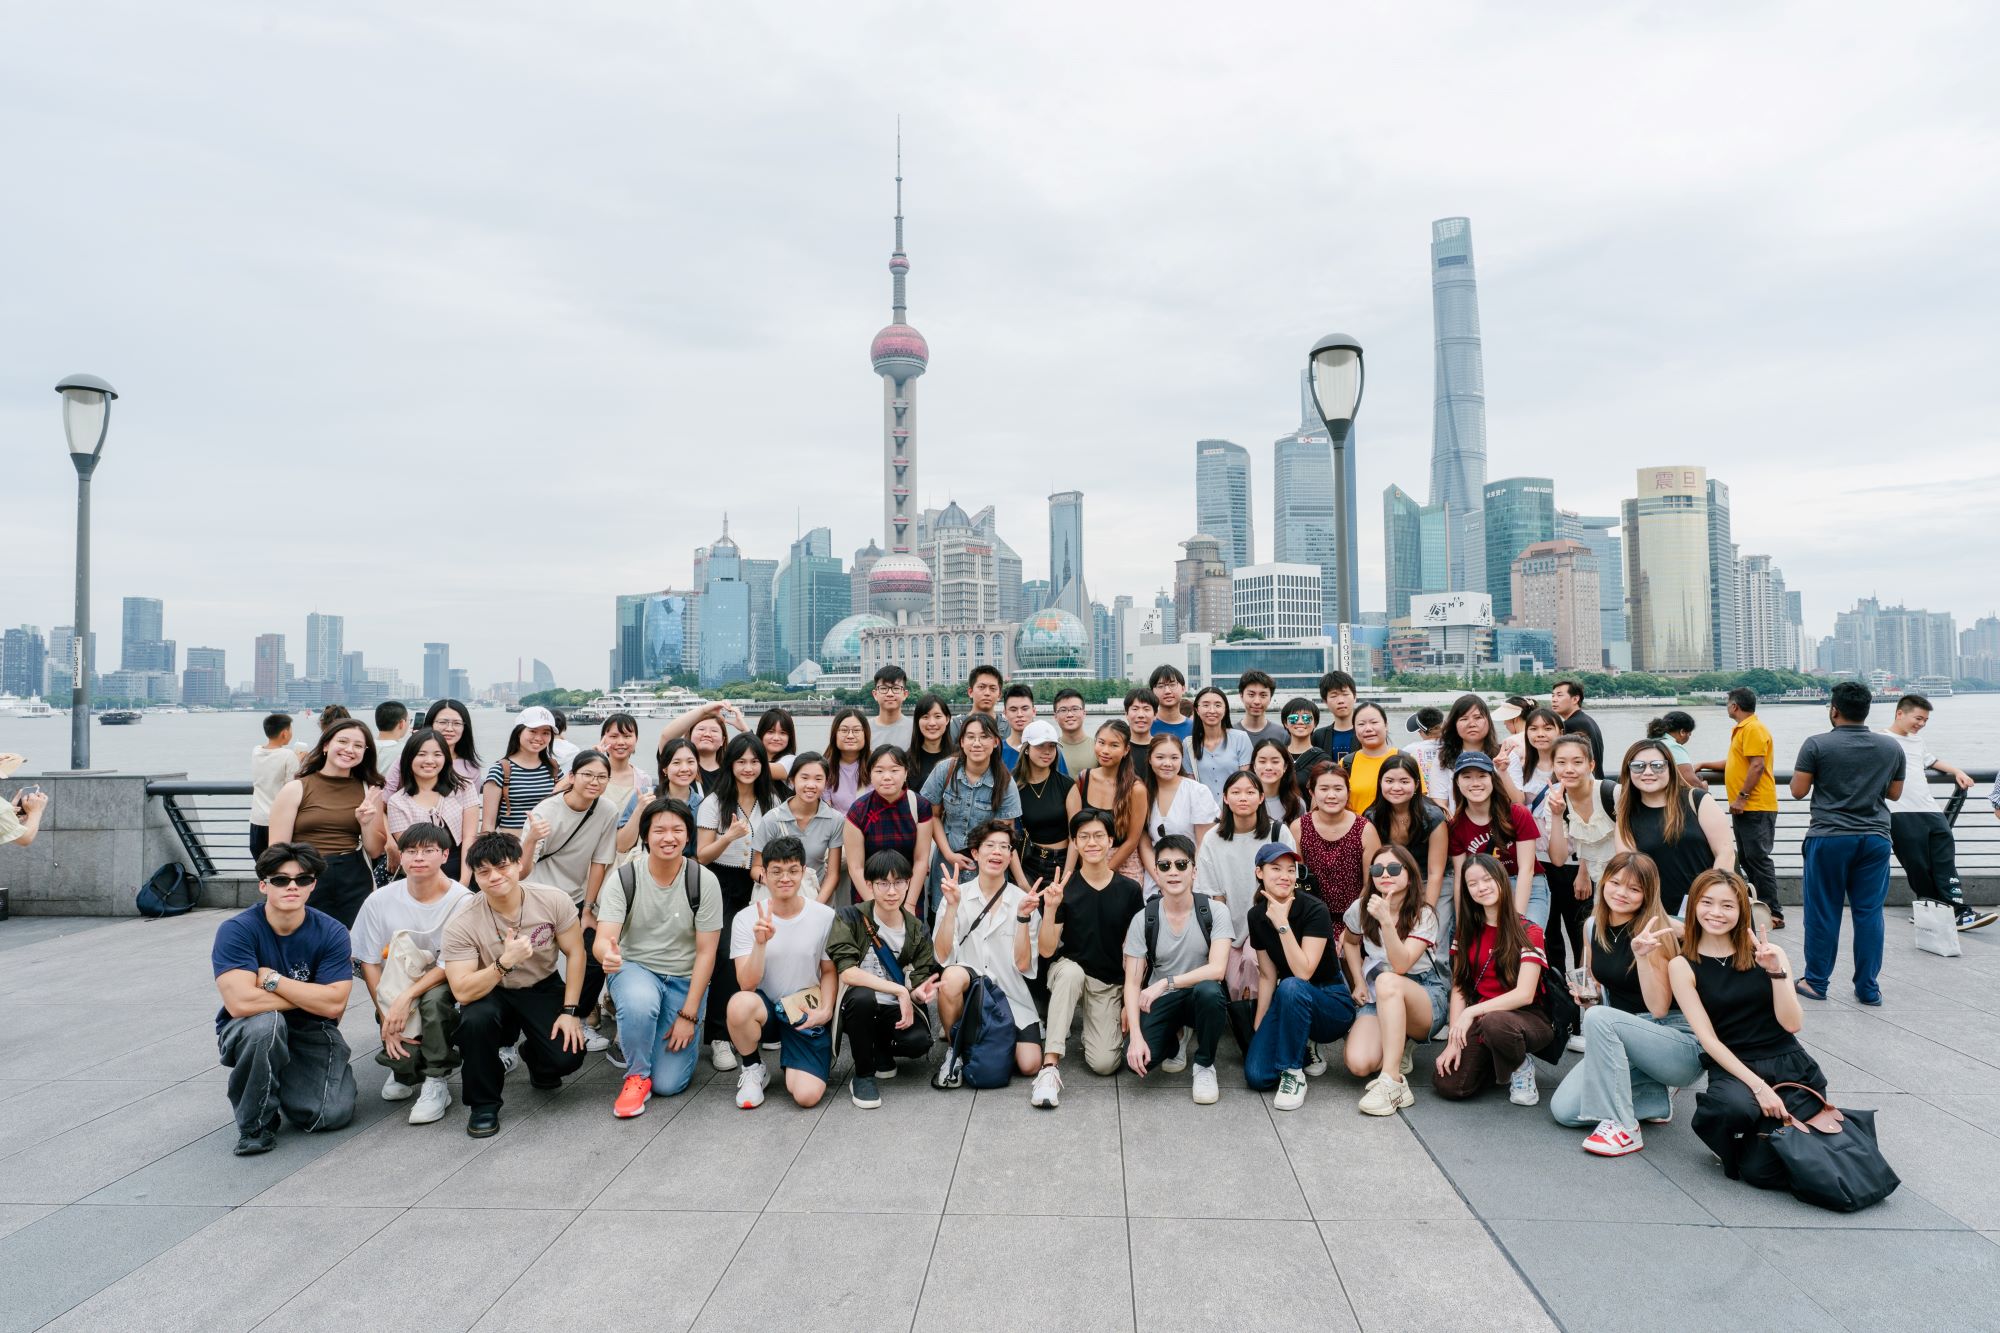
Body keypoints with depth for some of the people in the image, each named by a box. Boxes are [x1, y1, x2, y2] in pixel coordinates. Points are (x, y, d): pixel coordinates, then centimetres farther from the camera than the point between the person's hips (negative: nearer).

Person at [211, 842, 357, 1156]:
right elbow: (240, 1002, -29)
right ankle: (255, 1124, -12)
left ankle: (287, 1082, 19)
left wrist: (272, 980, -20)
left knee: (333, 1113, -18)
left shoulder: (332, 932, -11)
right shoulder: (236, 930, -17)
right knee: (266, 1021, -37)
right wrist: (309, 996, -18)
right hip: (245, 1034, -1)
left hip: (310, 1033, 2)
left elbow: (334, 1004, -19)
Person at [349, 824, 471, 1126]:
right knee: (400, 1056, -23)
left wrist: (407, 997, -26)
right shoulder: (380, 901, -6)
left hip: (440, 987, -2)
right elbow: (370, 963, -2)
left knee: (435, 997, -37)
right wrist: (387, 1019, -9)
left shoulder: (462, 902, -15)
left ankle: (436, 1083, -16)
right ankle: (406, 1069, 18)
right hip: (395, 994, 2)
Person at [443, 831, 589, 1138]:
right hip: (493, 994, -1)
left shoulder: (554, 900, -19)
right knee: (476, 1018, -35)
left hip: (544, 988, 1)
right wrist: (506, 962, -41)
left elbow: (575, 953, -9)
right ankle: (483, 1103, -8)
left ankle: (533, 1055, 22)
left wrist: (570, 1011, -13)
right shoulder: (462, 925, -22)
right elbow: (462, 992, -27)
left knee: (567, 1057, -19)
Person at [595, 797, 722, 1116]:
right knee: (639, 1003, -38)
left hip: (685, 979, 0)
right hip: (635, 969, 0)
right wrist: (607, 954, -45)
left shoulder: (704, 881, -12)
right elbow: (603, 939, -19)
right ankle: (637, 1076, -9)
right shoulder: (623, 878, -11)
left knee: (668, 1084, -11)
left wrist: (688, 1015, -14)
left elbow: (706, 952, -9)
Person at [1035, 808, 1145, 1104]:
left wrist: (1131, 998, -2)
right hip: (1069, 973, -1)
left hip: (1110, 983, 1)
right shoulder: (1064, 890, -8)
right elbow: (1047, 950, -11)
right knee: (1070, 970, -38)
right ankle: (1050, 1066, -35)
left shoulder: (1130, 890, -4)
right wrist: (1050, 909, -25)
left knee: (1104, 1064, -17)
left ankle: (1092, 1028, 19)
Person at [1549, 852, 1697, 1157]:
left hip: (1681, 1046, -6)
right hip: (1622, 1042, 6)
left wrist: (1642, 955, -31)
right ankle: (1658, 1100, 8)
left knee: (1600, 1018, -35)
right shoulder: (1594, 926, 2)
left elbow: (1659, 1009, -20)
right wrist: (1586, 995, -6)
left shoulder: (1654, 931, -15)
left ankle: (1622, 1126, -22)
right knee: (1563, 1109, -13)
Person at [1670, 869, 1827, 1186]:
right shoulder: (1682, 966, -1)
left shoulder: (1767, 954, 6)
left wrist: (1776, 971, -13)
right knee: (1736, 1107, -37)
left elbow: (1792, 1024, -2)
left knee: (1764, 1172, -16)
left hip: (1791, 1065, 1)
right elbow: (1708, 1039, -6)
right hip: (1732, 1068, -1)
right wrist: (1758, 1086, -17)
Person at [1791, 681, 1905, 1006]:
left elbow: (1798, 791, -7)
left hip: (1829, 838, -3)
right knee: (1869, 913, 8)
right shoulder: (1891, 747, 4)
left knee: (1823, 912, 5)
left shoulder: (1817, 745, -9)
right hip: (1875, 839, 3)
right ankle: (1868, 988, 13)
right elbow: (1895, 793, 13)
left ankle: (1816, 982, 13)